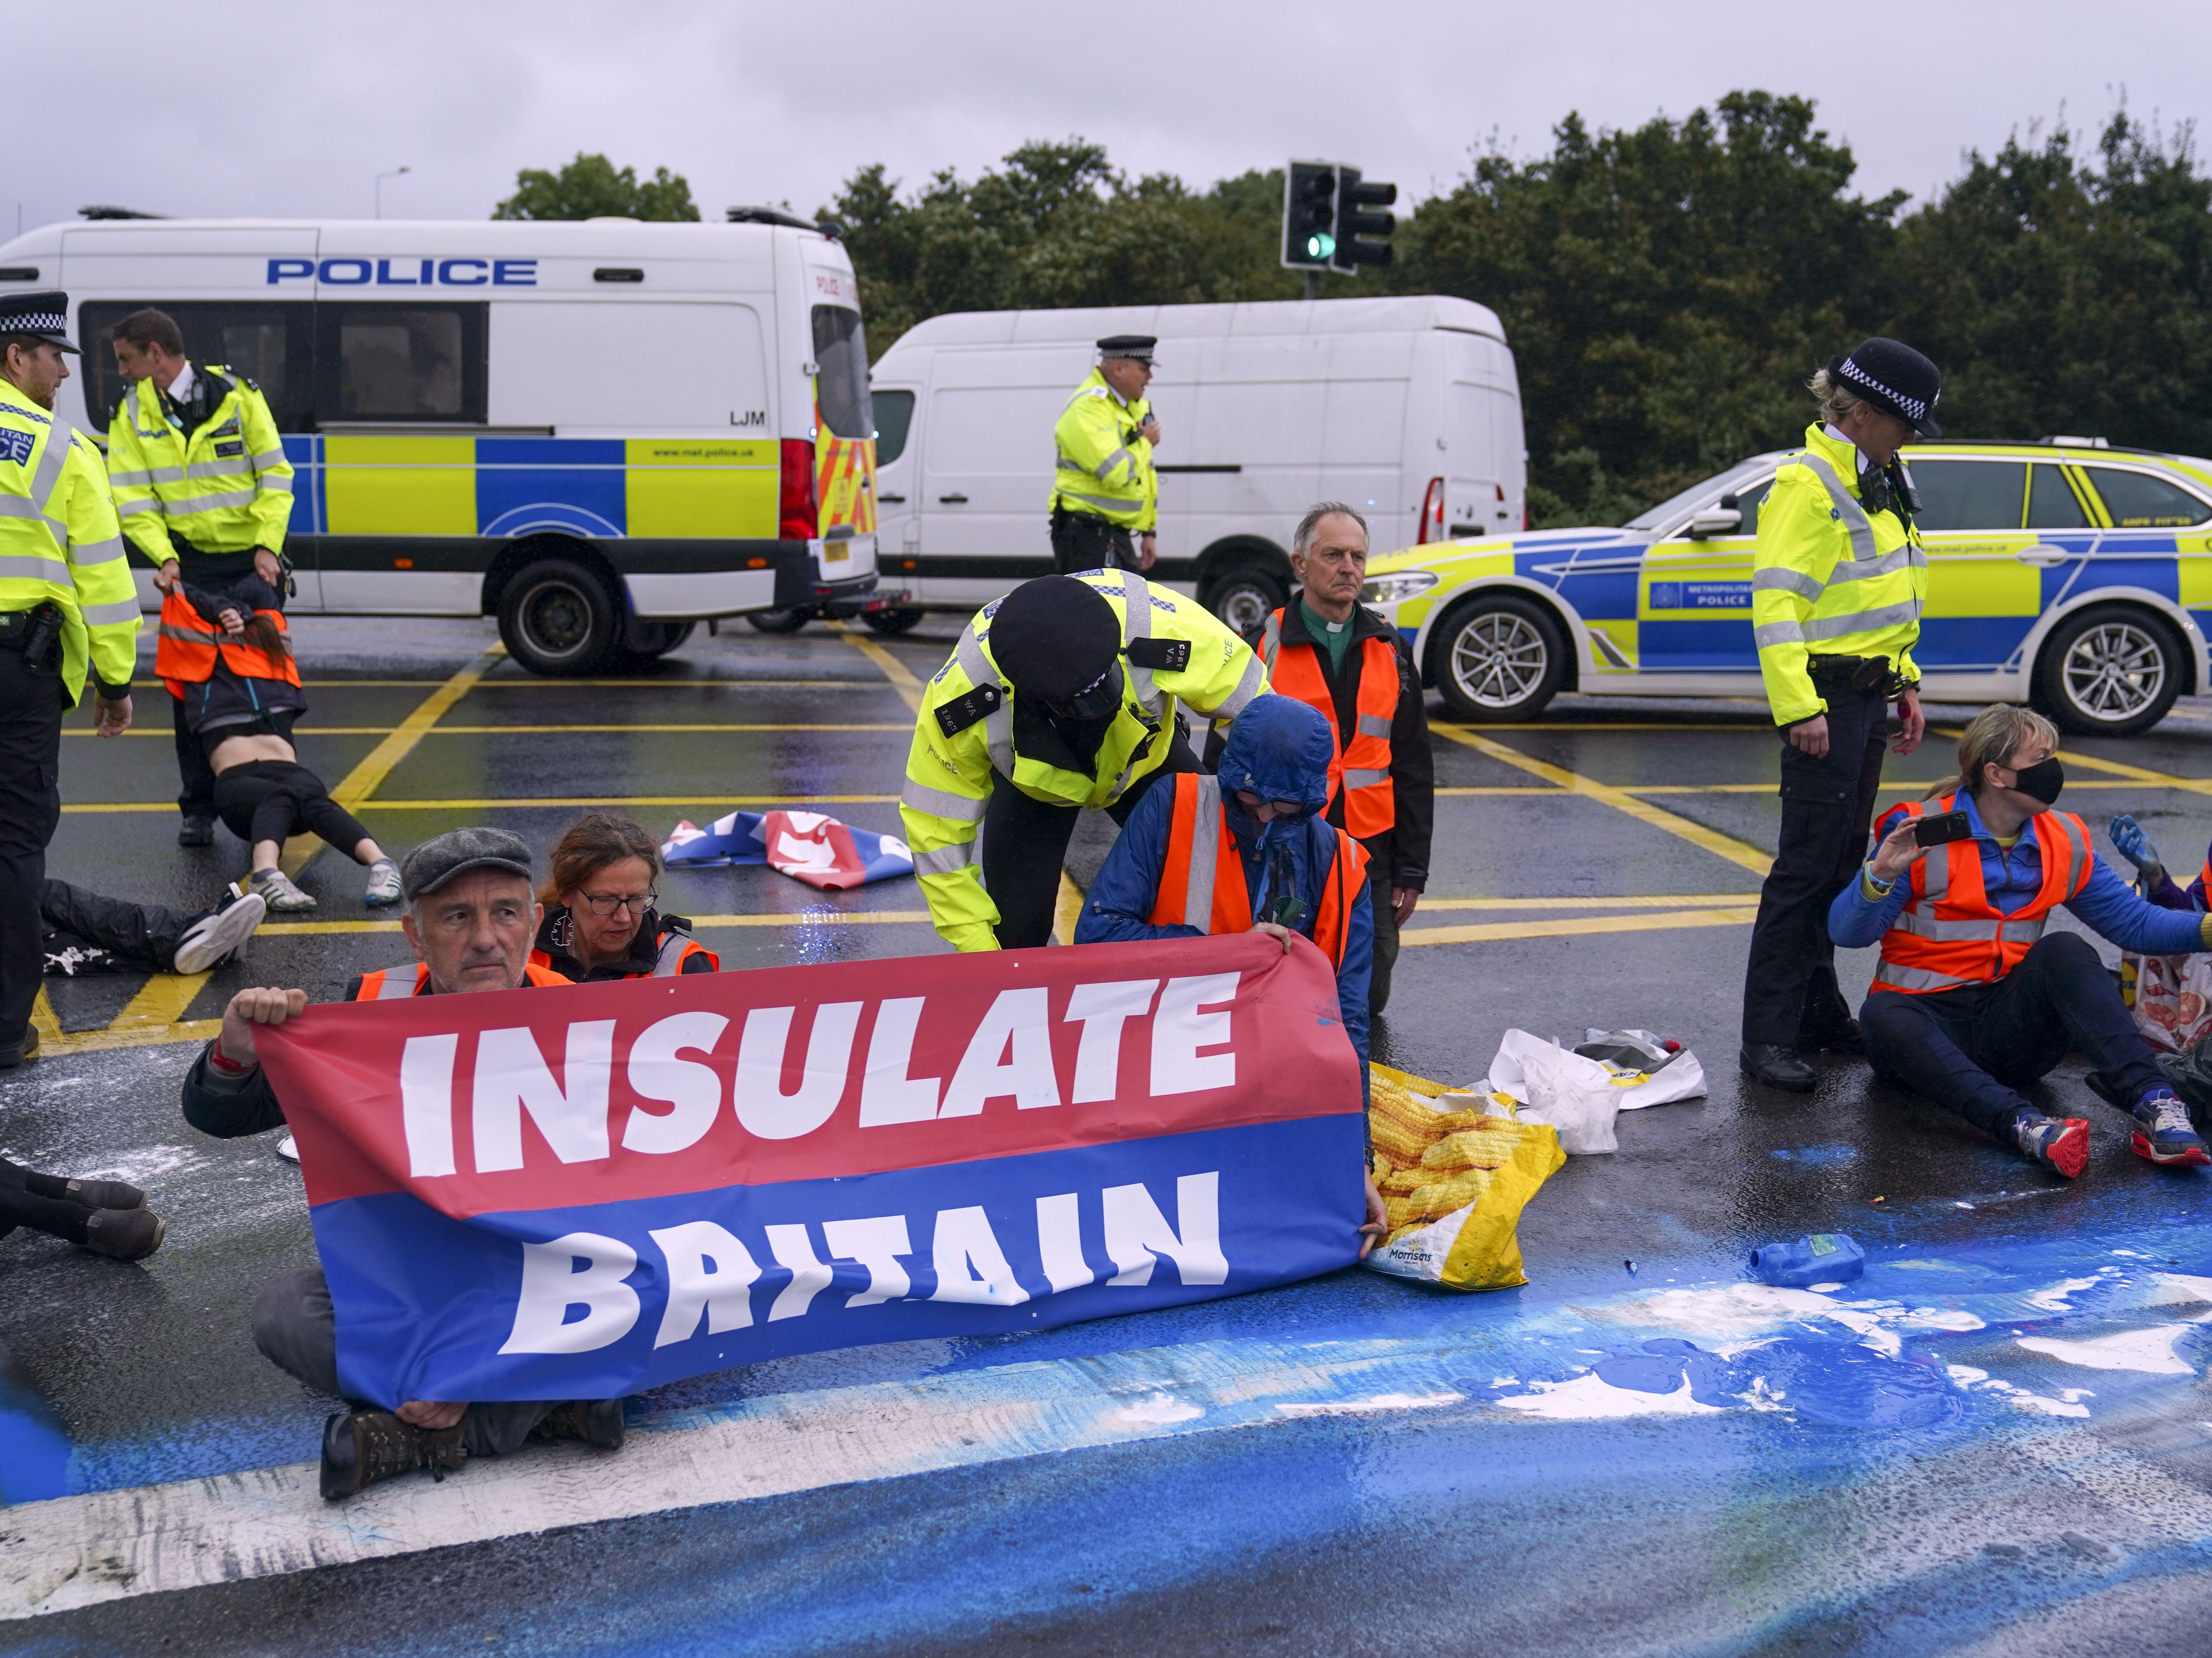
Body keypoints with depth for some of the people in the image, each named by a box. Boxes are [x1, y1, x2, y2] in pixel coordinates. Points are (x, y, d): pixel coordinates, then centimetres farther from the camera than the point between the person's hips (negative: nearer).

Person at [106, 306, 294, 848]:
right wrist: (164, 558, -17)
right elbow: (132, 500, -3)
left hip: (253, 558, -1)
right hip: (190, 564, 1)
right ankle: (198, 808, 9)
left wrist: (268, 547, -12)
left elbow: (275, 474, -3)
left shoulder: (237, 394, -5)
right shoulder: (131, 413, 1)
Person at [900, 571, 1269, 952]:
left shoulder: (1165, 627, -41)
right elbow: (935, 826, -25)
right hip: (1031, 781, -1)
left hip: (1148, 756, 1)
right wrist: (978, 950, -25)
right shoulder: (960, 694, -40)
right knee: (1014, 932, -9)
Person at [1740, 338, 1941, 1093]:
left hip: (1869, 695, 9)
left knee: (1843, 860, 14)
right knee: (1807, 865, -9)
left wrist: (1905, 682, 20)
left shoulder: (1885, 480, 17)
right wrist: (1798, 706, -23)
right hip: (1825, 698, -9)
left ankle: (1819, 1012, 23)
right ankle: (1768, 1036, -6)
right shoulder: (1807, 484, -12)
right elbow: (1776, 600, -19)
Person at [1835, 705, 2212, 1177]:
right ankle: (2026, 1127, -54)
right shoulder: (1922, 833, -6)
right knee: (1884, 1015, -36)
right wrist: (1880, 877, -30)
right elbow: (1847, 932, -11)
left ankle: (2153, 1104, -38)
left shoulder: (2064, 842, 9)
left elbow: (2133, 921, 8)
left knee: (2064, 950, -24)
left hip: (2010, 1026, 3)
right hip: (1930, 1016, -3)